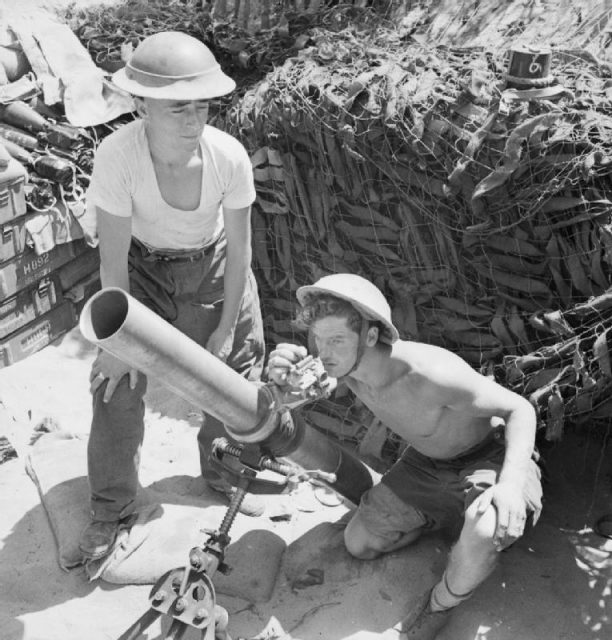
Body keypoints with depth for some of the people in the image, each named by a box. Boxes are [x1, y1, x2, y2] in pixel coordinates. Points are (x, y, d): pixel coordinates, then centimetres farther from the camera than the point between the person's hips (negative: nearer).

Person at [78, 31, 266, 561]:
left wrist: (227, 326, -7)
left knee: (235, 369, 8)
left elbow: (239, 248, -14)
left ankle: (223, 472, 37)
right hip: (144, 268, -1)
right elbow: (113, 259, -23)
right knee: (118, 384, -7)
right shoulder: (118, 155, -31)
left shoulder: (229, 156, -27)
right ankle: (111, 506, 15)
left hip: (213, 266, 2)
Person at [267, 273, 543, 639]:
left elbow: (520, 408, -28)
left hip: (491, 456, -6)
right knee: (359, 543, 9)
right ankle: (453, 514, 22)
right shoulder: (345, 359, -20)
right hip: (428, 460, 6)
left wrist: (511, 482, -45)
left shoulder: (431, 373, -39)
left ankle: (438, 608, -7)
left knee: (486, 533, -39)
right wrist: (282, 373, -29)